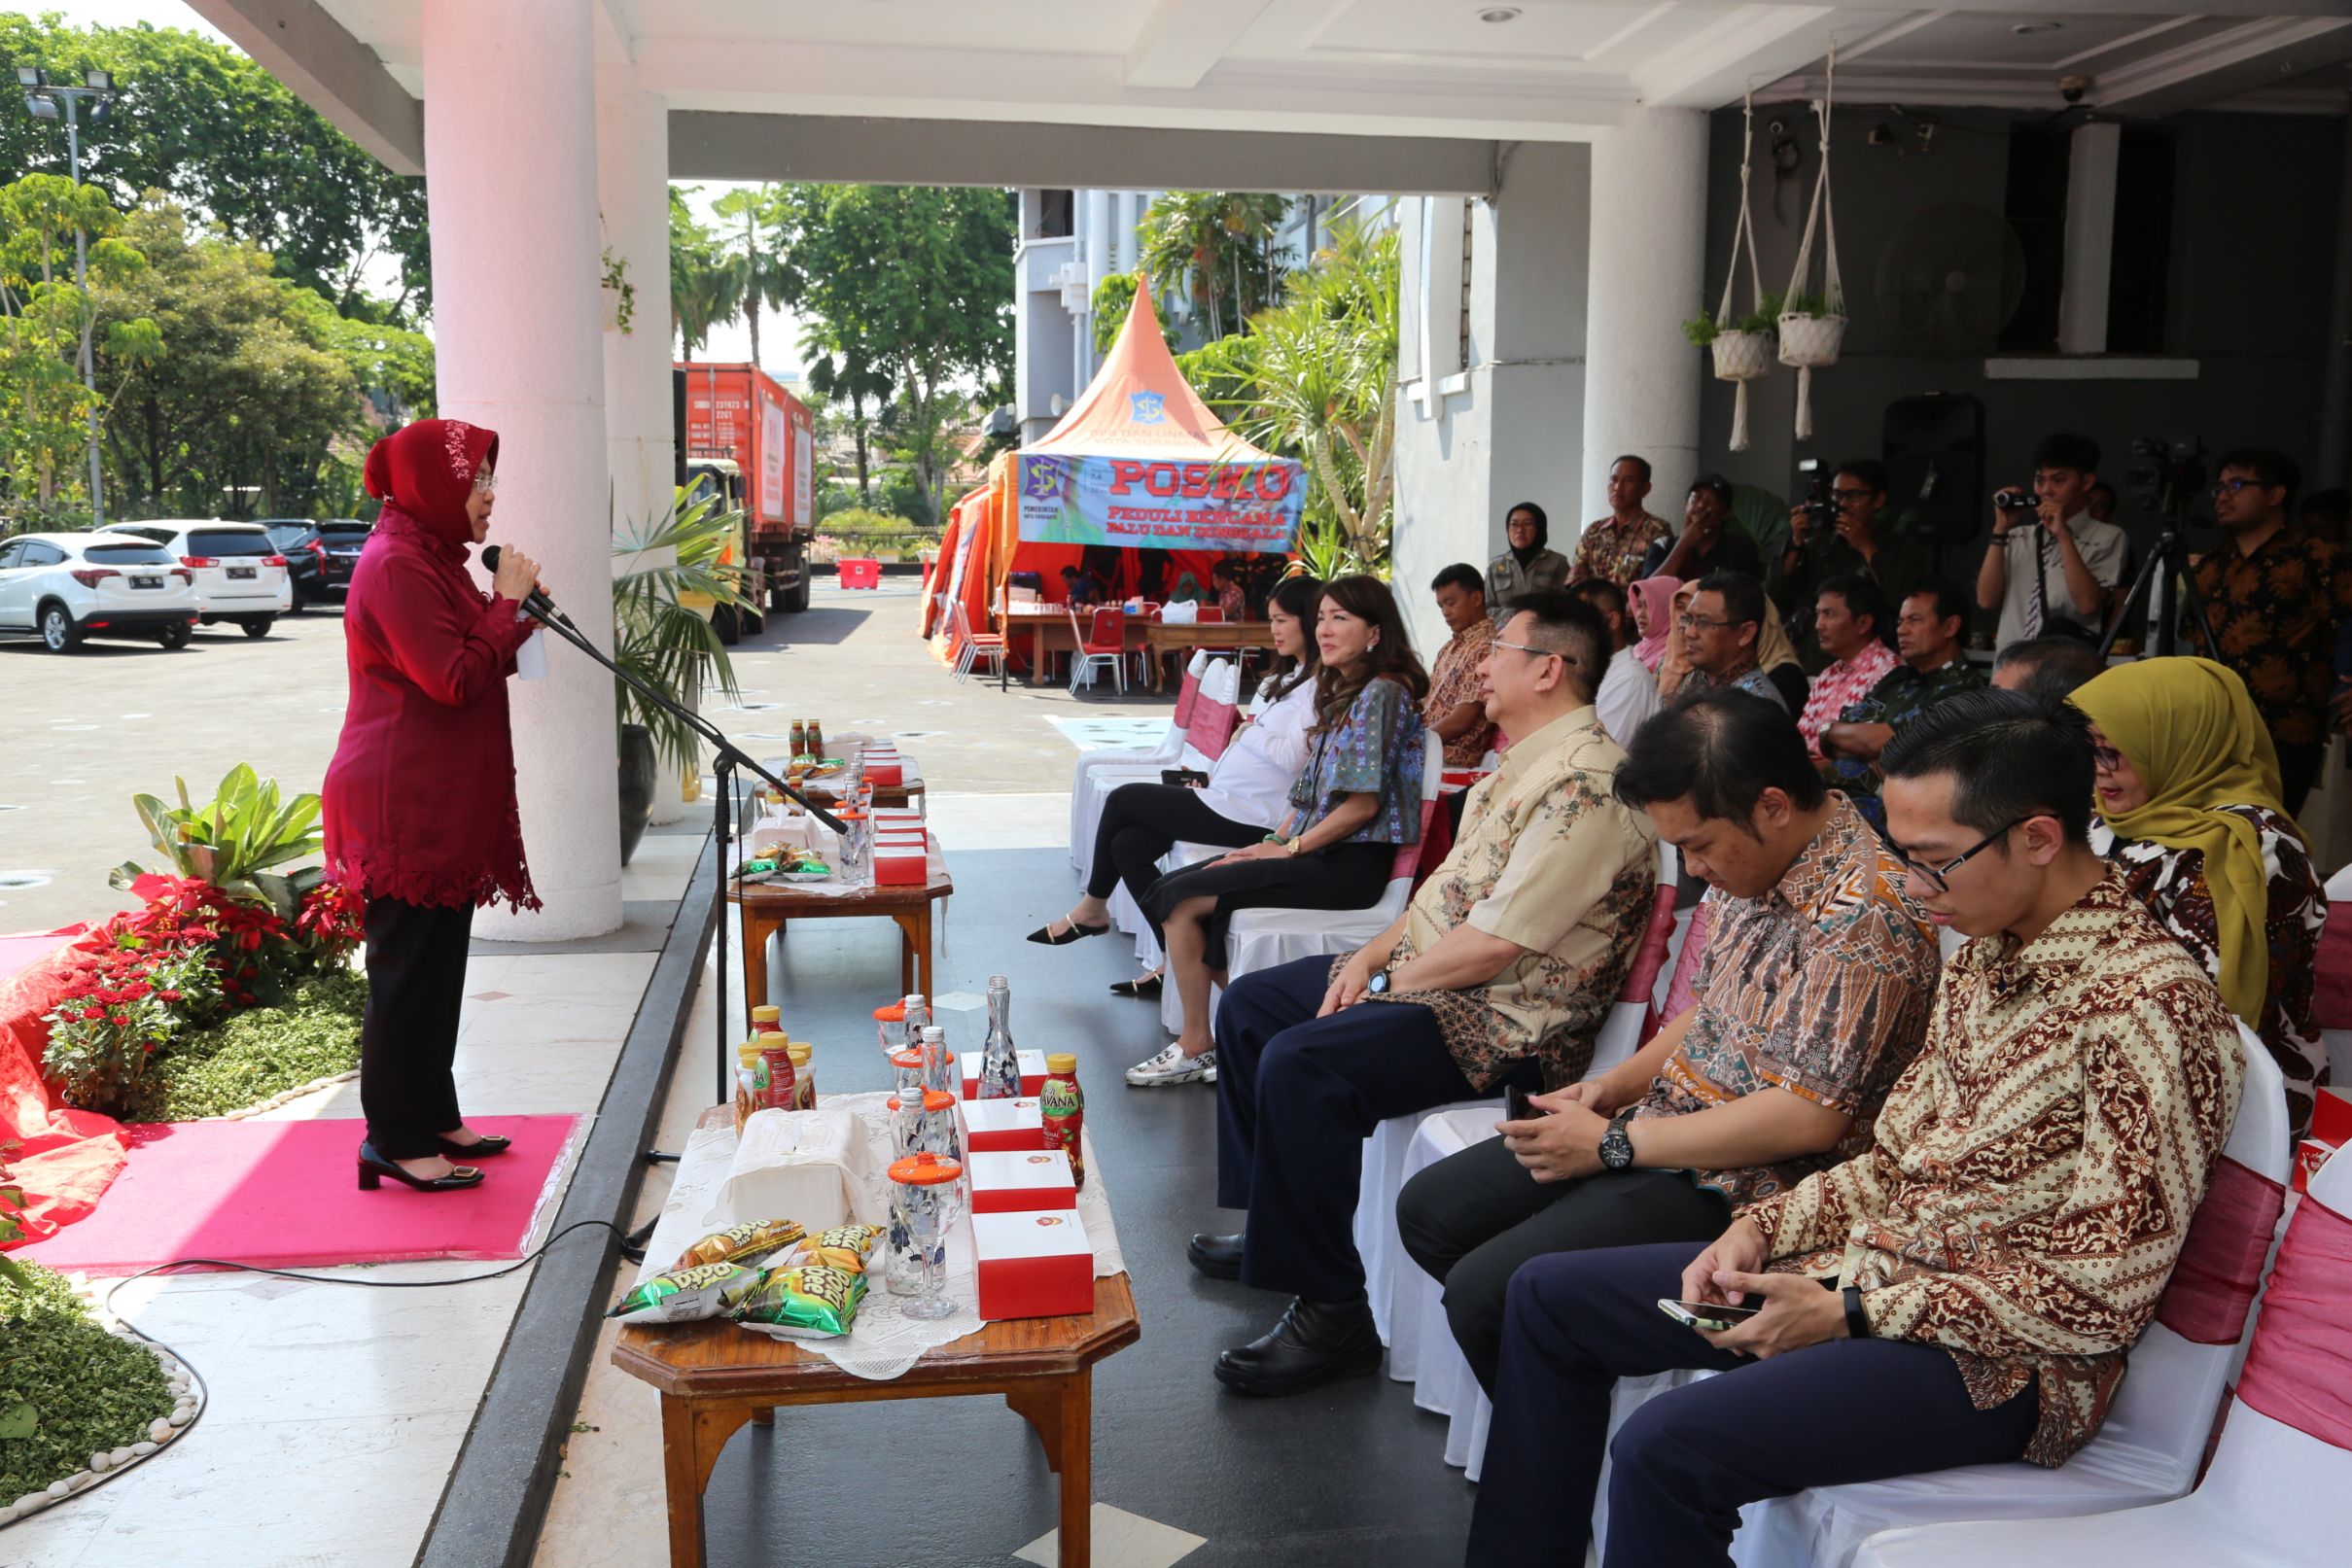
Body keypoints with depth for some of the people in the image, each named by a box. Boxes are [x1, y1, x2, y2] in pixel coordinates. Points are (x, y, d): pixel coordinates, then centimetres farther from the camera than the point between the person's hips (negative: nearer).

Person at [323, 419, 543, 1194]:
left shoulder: (429, 556, 15)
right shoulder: (398, 566, -17)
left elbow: (471, 664, 19)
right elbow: (455, 680, -22)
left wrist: (515, 613, 5)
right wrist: (508, 601, -14)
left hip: (444, 801, 10)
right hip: (405, 804, -10)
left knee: (438, 965, 16)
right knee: (409, 970, -2)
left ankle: (433, 1116, 26)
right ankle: (396, 1140, 7)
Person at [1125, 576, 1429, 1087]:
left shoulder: (1381, 693, -13)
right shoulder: (1342, 693, 17)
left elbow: (1363, 804, -17)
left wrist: (1289, 848, -11)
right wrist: (1274, 839, 4)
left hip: (1350, 863, -10)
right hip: (1318, 851, 10)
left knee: (1183, 899, -15)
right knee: (1170, 888, -1)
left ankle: (1195, 1045, -2)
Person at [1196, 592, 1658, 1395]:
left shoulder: (1586, 785, -22)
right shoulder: (1522, 767, 13)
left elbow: (1498, 943, -25)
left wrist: (1388, 981, -12)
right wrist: (1372, 955, 3)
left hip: (1506, 1022, -12)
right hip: (1427, 973, 12)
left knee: (1299, 1064, -29)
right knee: (1249, 1003, 15)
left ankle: (1331, 1315, -17)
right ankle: (1272, 1230, 26)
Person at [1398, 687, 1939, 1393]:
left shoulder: (1862, 915, -24)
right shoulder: (1753, 867, 6)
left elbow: (1809, 1118, -26)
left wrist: (1614, 1143, -20)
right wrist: (1616, 1086, 3)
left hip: (1737, 1186, -10)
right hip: (1662, 1125, 10)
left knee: (1483, 1289, -21)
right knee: (1428, 1209, 9)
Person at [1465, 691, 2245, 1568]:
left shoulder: (2152, 1007, -22)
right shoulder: (1987, 953, 5)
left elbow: (2097, 1299, -21)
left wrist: (1853, 1312, -19)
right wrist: (1766, 1226, -2)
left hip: (1995, 1357, -9)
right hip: (1873, 1261, 9)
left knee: (1667, 1449, -30)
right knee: (1551, 1297, 7)